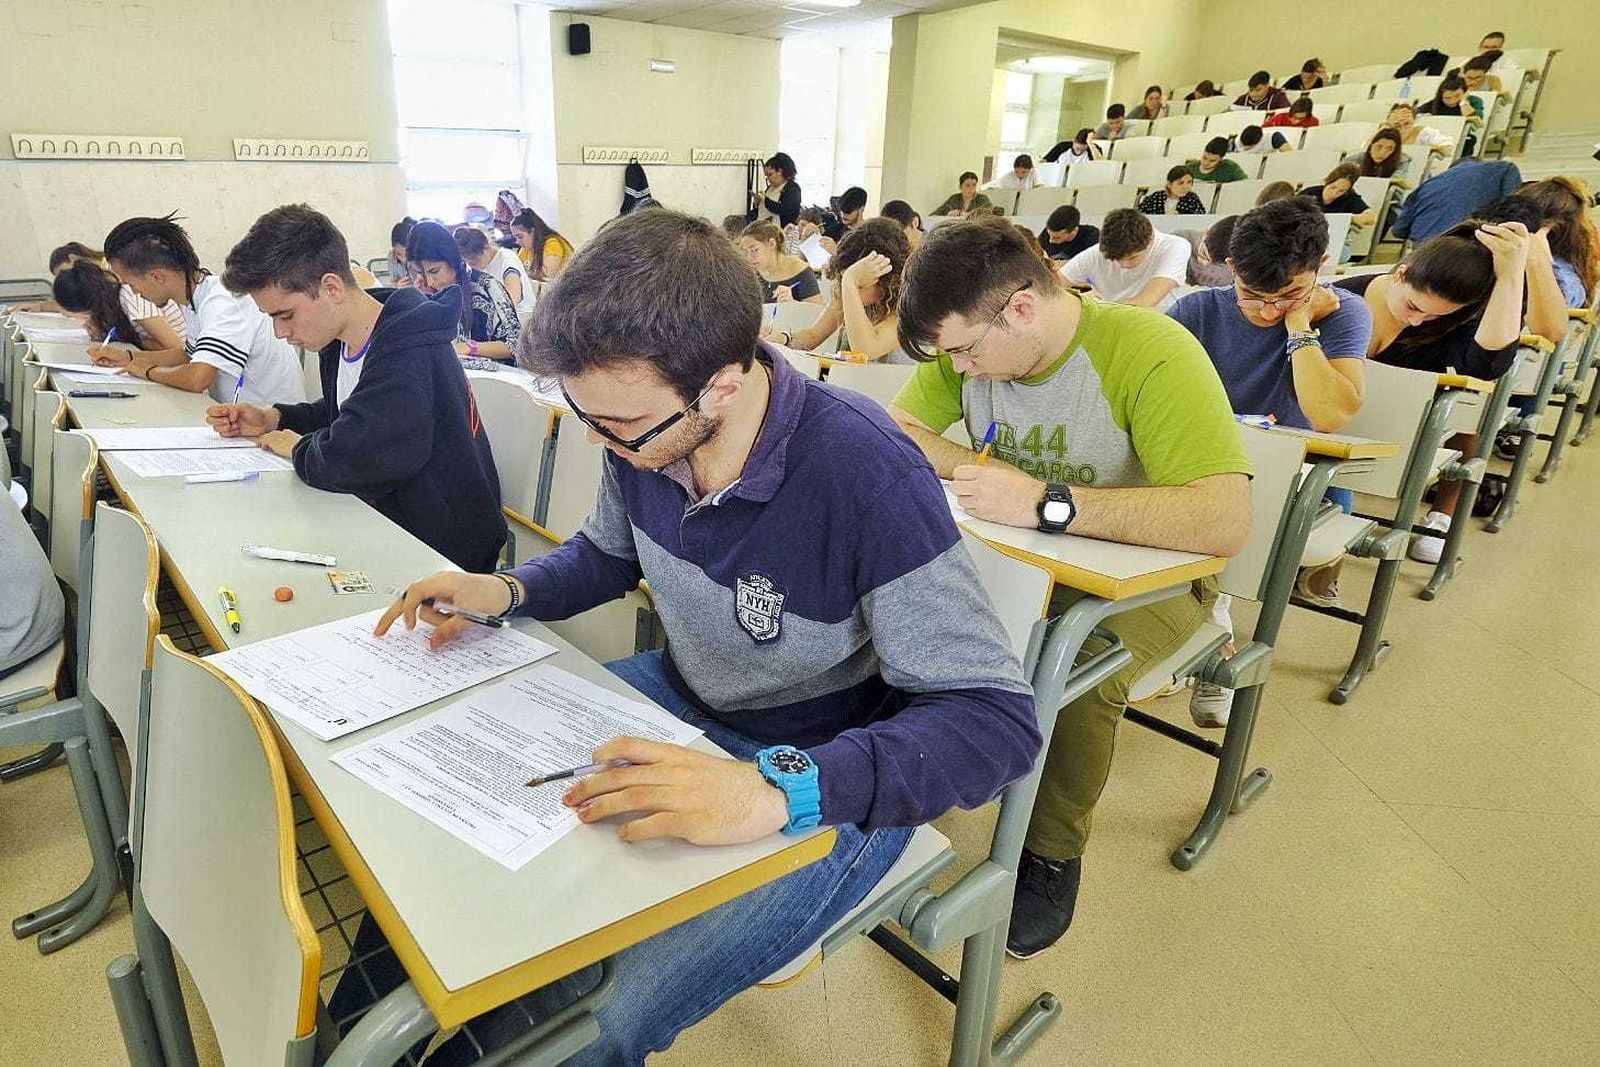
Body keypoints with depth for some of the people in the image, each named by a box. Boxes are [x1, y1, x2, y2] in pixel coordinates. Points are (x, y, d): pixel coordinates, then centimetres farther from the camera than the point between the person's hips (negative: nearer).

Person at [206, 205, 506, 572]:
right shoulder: (338, 340, 5)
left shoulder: (408, 351, -27)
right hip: (391, 526, 9)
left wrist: (299, 450, -13)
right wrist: (274, 418, 7)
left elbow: (346, 461, -36)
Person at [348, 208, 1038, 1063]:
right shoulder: (642, 429, -10)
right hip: (683, 699, 7)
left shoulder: (865, 475, -31)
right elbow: (606, 554, 12)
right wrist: (507, 591, -9)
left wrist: (780, 788, -44)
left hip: (830, 781, -6)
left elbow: (996, 719, -30)